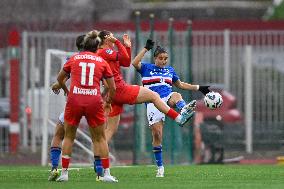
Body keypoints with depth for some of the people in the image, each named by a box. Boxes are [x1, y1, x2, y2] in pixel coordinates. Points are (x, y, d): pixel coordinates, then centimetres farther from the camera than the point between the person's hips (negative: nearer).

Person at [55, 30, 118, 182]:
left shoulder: (74, 59, 11)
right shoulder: (102, 62, 10)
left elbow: (60, 79, 23)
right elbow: (112, 87, 12)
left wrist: (66, 91, 43)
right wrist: (108, 101, 31)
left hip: (74, 100, 0)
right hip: (94, 101, 0)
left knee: (69, 137, 14)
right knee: (100, 138, 11)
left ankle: (64, 173, 10)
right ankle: (106, 174, 9)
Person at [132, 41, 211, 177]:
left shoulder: (170, 70, 21)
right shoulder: (147, 68, 9)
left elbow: (180, 85, 33)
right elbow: (135, 63, -11)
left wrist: (199, 88, 29)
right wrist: (146, 48, -13)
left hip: (167, 99, 2)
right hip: (153, 103, -2)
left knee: (176, 96, -34)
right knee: (157, 134, -7)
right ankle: (160, 167, 5)